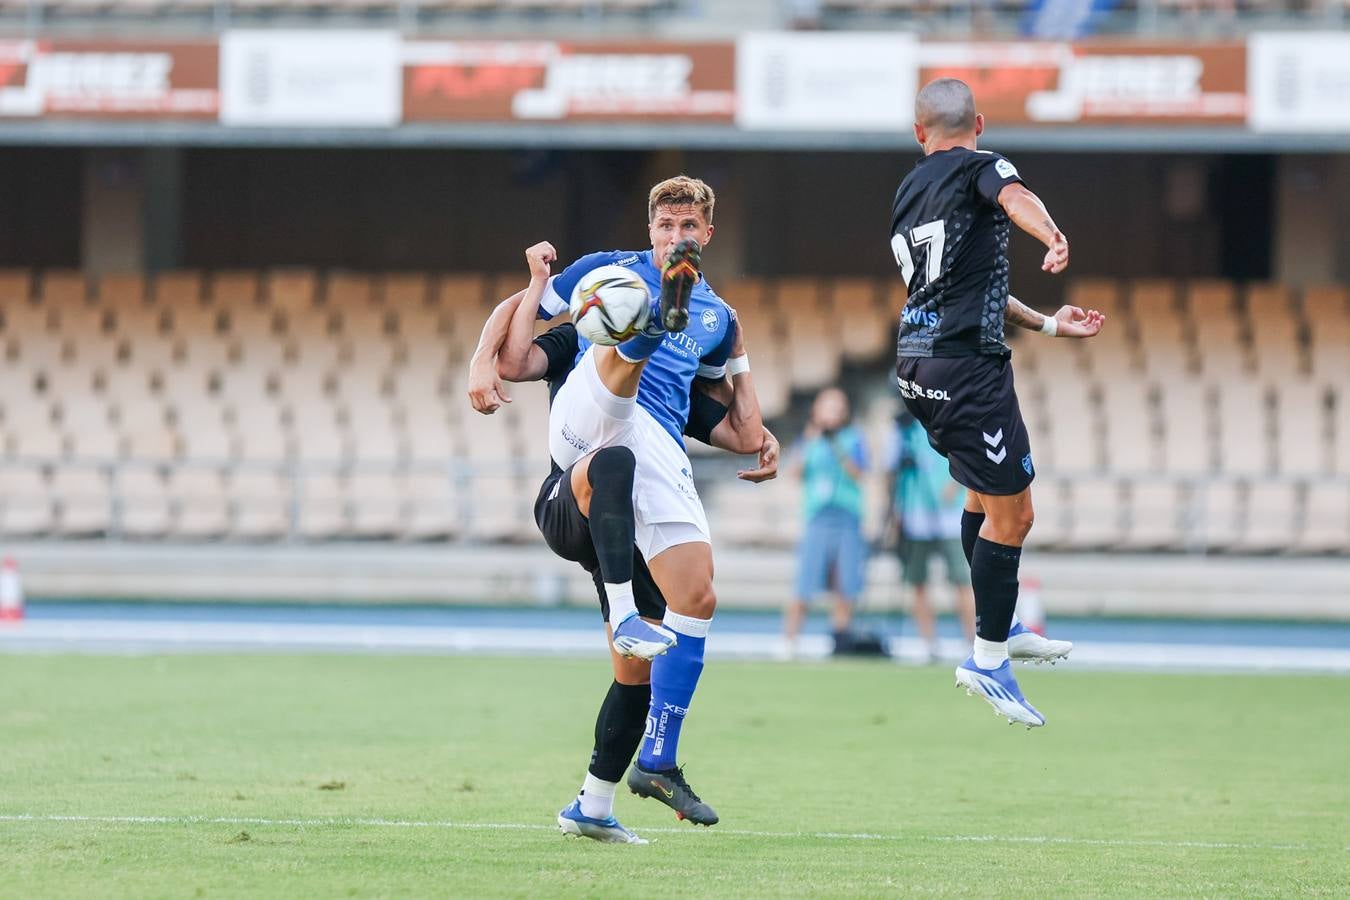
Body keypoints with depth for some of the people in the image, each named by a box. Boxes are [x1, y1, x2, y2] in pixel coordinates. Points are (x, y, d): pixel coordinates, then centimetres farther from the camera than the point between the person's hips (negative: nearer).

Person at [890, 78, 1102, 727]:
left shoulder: (908, 192, 20)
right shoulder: (978, 167, -4)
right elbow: (1014, 197, -29)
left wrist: (1047, 324, 29)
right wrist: (1054, 238, -50)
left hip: (917, 363, 9)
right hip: (966, 365, -9)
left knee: (985, 495, 25)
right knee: (1012, 514, -4)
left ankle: (999, 630, 30)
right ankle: (988, 662, -2)